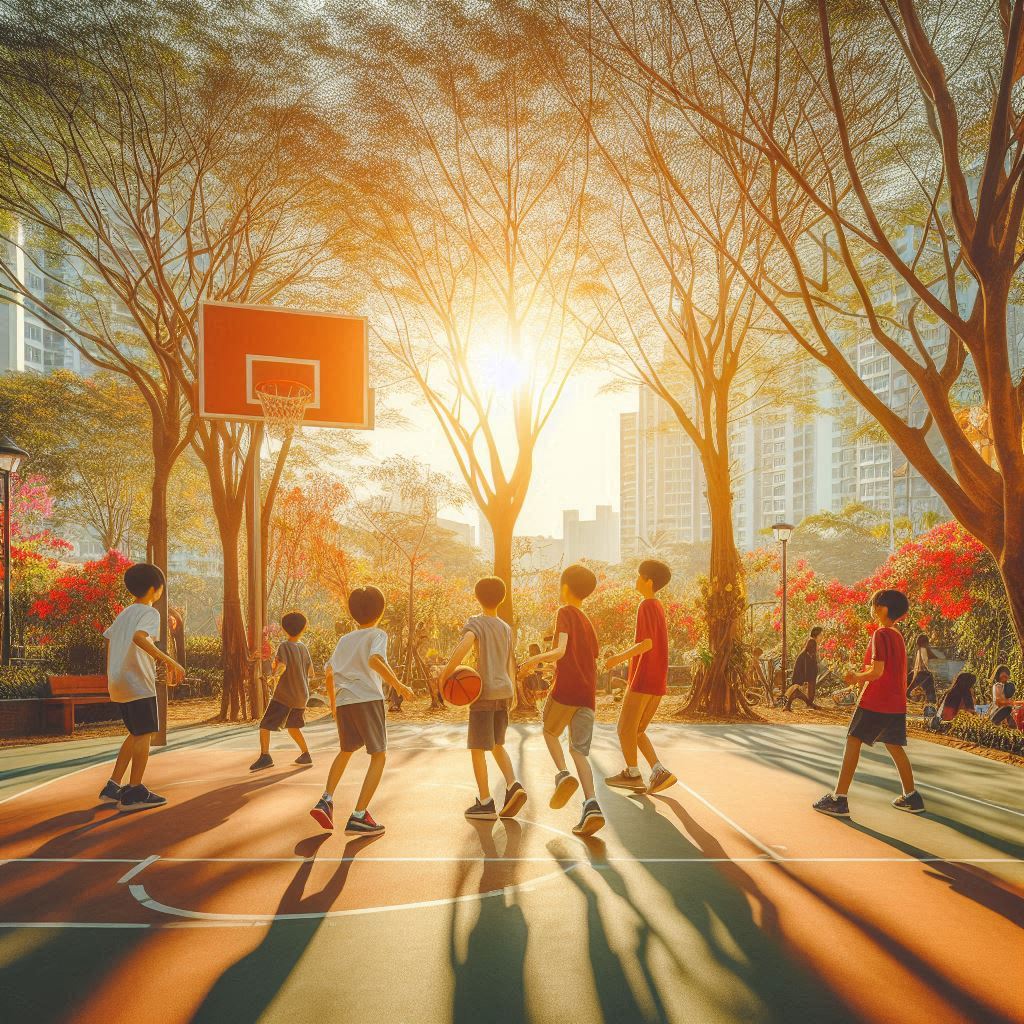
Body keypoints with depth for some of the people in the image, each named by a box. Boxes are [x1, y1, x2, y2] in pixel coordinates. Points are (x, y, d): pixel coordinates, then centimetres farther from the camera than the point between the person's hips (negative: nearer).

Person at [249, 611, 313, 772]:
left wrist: (274, 674, -15)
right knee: (293, 727, 24)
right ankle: (306, 755, 25)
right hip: (302, 696, 6)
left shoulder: (284, 646, -10)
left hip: (284, 696, -6)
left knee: (265, 726, -5)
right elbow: (309, 669, 20)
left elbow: (282, 666, -28)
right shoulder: (303, 647, 7)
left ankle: (265, 756, -20)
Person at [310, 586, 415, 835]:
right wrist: (397, 684, -11)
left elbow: (329, 674, 19)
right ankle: (358, 817, -9)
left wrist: (333, 705, 31)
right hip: (368, 700, -6)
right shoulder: (377, 635, 5)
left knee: (347, 750, 28)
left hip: (343, 702, 6)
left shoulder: (344, 640, 21)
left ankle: (326, 800, 13)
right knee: (379, 757, 1)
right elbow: (374, 660, -16)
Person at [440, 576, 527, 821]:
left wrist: (445, 674, -16)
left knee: (477, 747, 2)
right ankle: (513, 785, -1)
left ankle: (485, 803, 3)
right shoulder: (506, 628, 13)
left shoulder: (475, 623, -6)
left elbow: (463, 647, -25)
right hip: (504, 692, 6)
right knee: (497, 744, 18)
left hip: (484, 692, -6)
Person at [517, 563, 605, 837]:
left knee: (550, 732, 21)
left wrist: (536, 659, -13)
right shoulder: (588, 623, 20)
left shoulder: (565, 613, -3)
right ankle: (591, 805, -12)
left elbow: (561, 650, -17)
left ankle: (563, 774, -4)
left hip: (564, 690, -5)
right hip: (588, 694, 6)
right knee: (579, 751, 7)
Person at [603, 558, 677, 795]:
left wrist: (619, 657, -18)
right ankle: (659, 772, 4)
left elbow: (647, 643, -23)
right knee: (637, 730, 14)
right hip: (658, 681, 9)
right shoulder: (658, 607, 16)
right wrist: (622, 656, 23)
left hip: (643, 680, -9)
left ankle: (632, 774, 10)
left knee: (625, 728, 3)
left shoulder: (646, 606, -13)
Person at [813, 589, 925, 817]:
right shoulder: (897, 636, 13)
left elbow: (877, 671, -20)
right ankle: (911, 797, 24)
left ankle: (839, 799, -8)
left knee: (853, 742, -5)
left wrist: (858, 677, -3)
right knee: (894, 746, 18)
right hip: (897, 704, 8)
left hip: (875, 702, -8)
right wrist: (862, 679, 16)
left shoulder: (880, 634, -14)